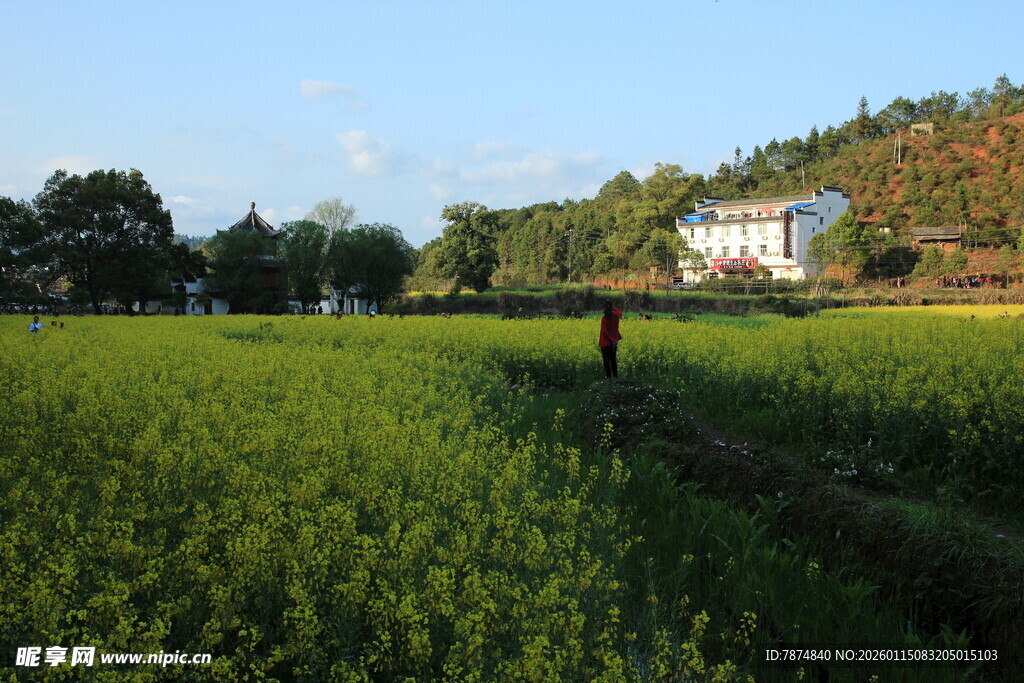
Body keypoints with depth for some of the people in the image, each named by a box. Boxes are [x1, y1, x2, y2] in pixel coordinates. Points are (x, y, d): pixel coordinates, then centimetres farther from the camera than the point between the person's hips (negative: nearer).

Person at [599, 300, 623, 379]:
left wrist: (612, 340, -20)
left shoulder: (604, 318, -15)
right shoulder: (616, 316, -4)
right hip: (614, 341, 5)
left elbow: (605, 331, -21)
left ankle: (609, 377, -2)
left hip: (605, 342, -4)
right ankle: (615, 376, 17)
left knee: (606, 361, 0)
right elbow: (620, 312, 21)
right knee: (613, 360, 16)